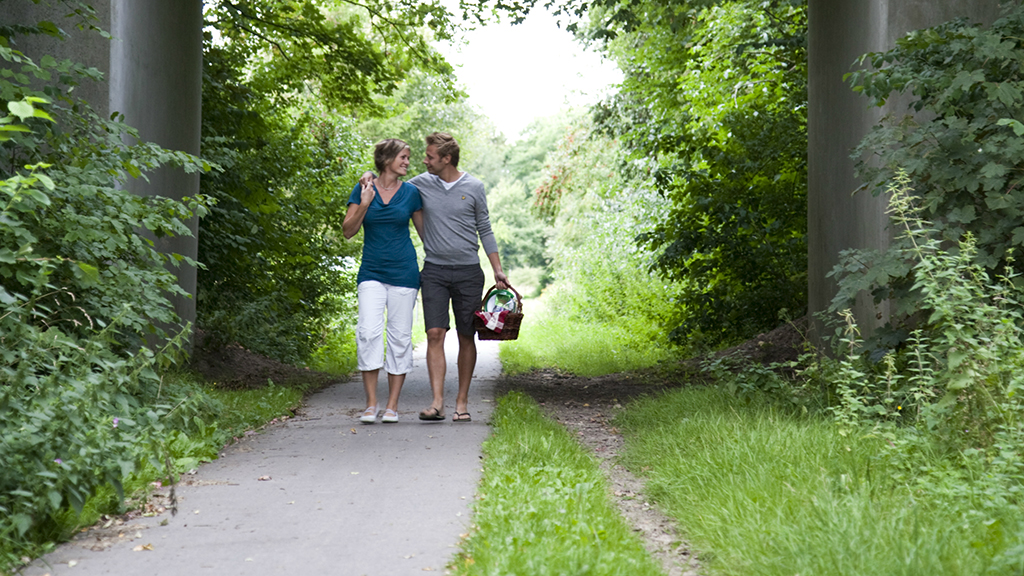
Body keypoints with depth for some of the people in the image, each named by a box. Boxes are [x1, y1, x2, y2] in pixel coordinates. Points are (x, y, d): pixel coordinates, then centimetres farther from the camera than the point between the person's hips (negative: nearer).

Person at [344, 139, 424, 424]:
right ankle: (371, 403, -6)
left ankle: (392, 405, 9)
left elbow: (425, 231, 14)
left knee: (400, 336, 1)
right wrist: (364, 205, -15)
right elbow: (348, 230, 0)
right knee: (368, 331, -14)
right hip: (372, 272, -1)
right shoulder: (363, 189, 3)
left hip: (404, 272, 1)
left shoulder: (411, 192, 5)